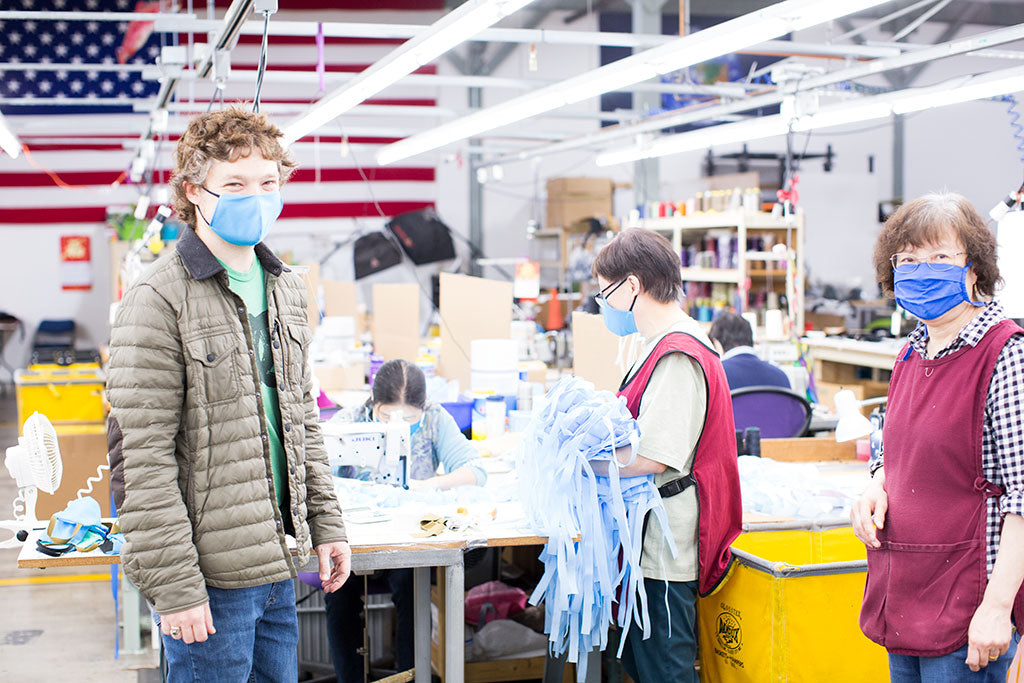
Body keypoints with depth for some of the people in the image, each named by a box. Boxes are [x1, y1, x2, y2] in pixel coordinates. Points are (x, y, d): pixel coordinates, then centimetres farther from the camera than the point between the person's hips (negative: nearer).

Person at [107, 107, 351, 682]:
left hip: (279, 564, 7)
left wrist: (325, 521, 12)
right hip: (210, 576, -7)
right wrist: (174, 585, -18)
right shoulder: (159, 301, -13)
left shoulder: (286, 289, 11)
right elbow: (145, 458, -16)